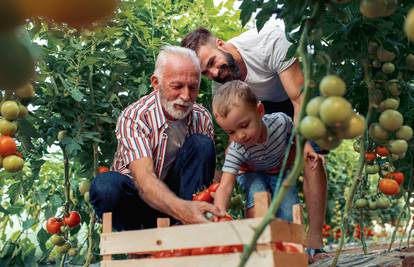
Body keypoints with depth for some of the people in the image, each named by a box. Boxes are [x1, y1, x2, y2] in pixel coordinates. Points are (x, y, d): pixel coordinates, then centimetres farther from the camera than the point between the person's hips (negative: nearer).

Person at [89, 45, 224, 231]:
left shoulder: (202, 118, -8)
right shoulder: (133, 117, -23)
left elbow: (208, 169, -8)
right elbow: (143, 178, -37)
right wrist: (181, 208, -58)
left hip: (177, 191, 3)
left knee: (201, 144, -21)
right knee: (105, 185, -36)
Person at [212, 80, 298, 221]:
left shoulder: (280, 120, -30)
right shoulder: (236, 151, -34)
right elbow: (225, 186, -42)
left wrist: (289, 160, -16)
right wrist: (220, 212, -60)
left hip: (280, 172, 2)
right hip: (252, 174, -2)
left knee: (289, 217, -12)